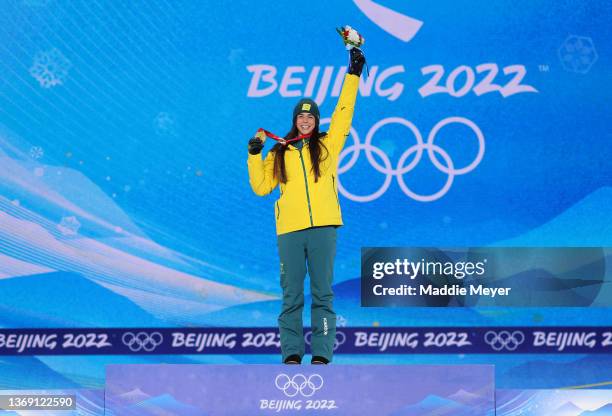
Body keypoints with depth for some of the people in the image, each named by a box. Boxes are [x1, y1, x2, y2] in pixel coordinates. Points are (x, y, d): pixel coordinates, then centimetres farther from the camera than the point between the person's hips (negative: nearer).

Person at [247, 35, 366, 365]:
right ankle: (291, 354, 5)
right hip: (289, 229, 1)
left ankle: (322, 354, 0)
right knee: (291, 295, 2)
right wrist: (254, 155, 3)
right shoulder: (280, 153, 15)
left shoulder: (327, 145, 11)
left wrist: (353, 74, 1)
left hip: (322, 227, -1)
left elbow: (344, 111, 5)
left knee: (322, 293, -1)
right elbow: (261, 187, 14)